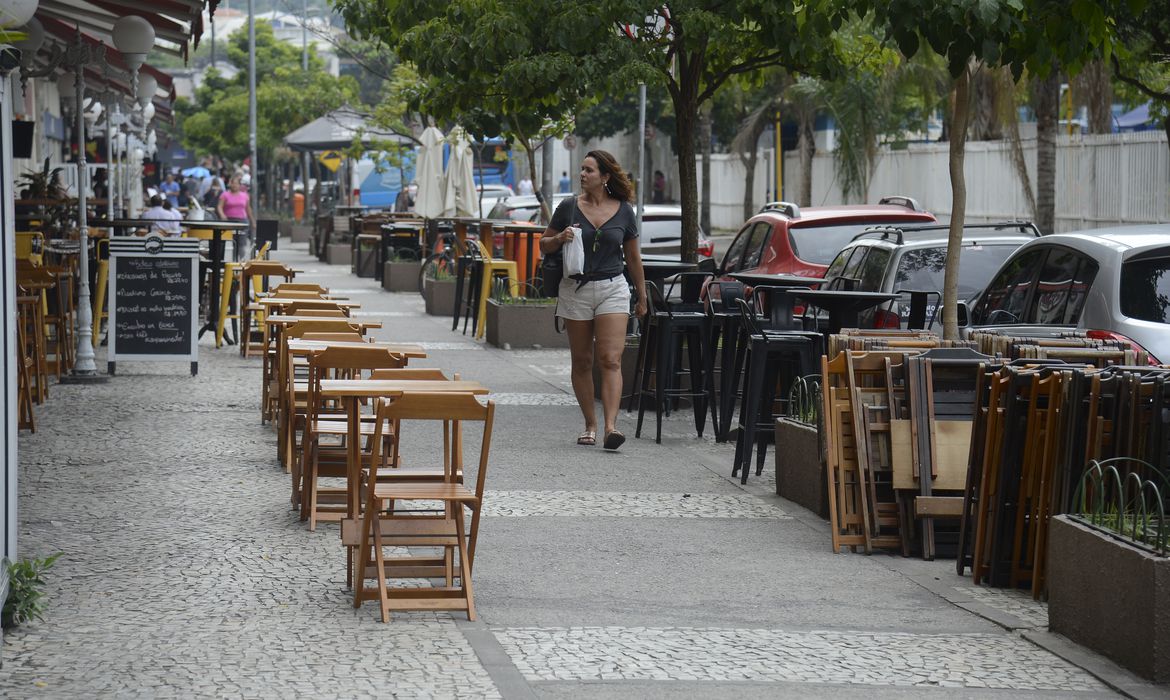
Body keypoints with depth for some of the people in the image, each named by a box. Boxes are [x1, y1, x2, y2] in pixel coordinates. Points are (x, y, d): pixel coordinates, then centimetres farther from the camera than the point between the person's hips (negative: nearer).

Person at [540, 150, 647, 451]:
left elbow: (633, 257, 13)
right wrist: (559, 239, -12)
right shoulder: (569, 207, 1)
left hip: (612, 289, -1)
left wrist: (642, 296, 17)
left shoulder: (623, 211, 3)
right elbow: (544, 244, 11)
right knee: (582, 362, 6)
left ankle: (611, 426, -20)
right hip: (575, 290, 1)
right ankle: (590, 425, 15)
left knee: (611, 360, -12)